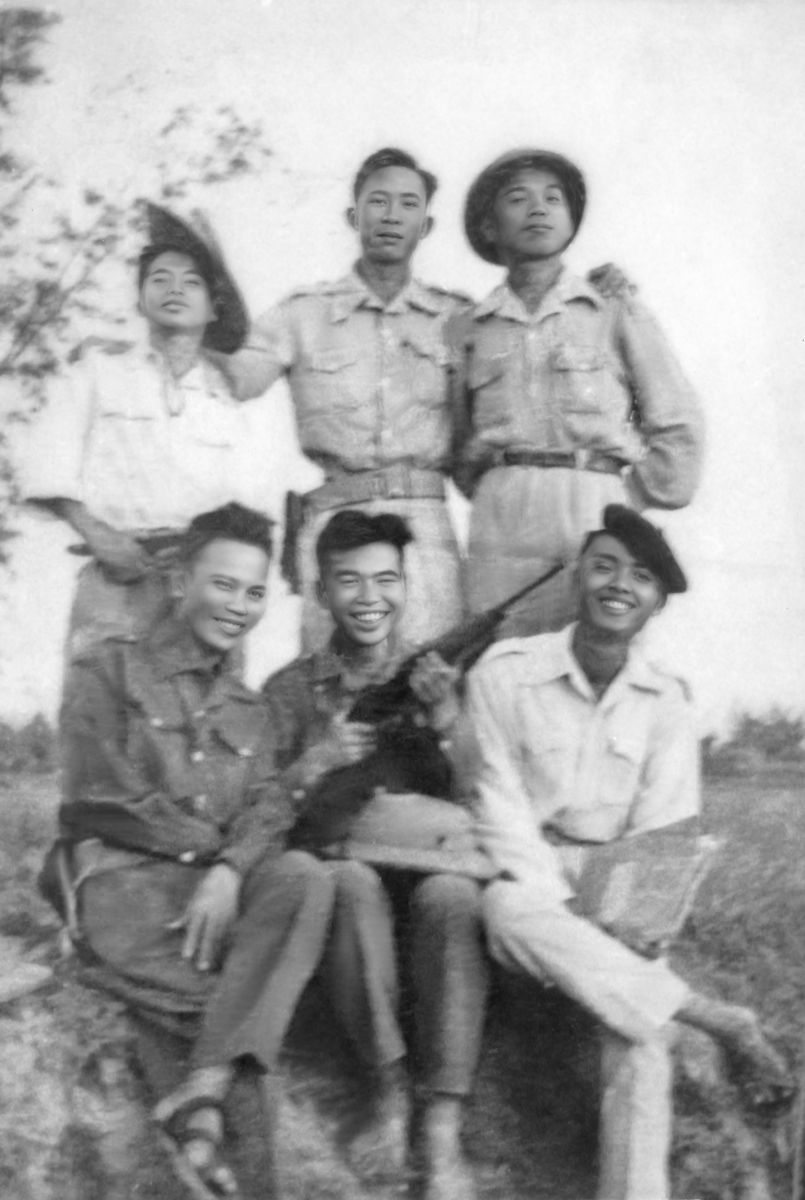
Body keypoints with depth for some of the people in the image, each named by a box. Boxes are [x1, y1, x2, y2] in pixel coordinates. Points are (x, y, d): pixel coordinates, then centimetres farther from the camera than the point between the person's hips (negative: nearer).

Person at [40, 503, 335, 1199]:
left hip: (219, 884, 5)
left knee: (304, 877, -31)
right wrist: (212, 842, -2)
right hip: (120, 877, -4)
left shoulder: (248, 710, 24)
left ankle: (204, 1095, -38)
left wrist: (230, 869, -15)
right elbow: (102, 796, -3)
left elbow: (269, 806, 7)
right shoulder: (108, 672, 9)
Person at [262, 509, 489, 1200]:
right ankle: (390, 1091, -25)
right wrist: (316, 763, -12)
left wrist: (444, 730, -14)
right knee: (353, 882, -35)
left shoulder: (438, 679, 9)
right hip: (335, 870, 0)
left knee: (454, 895, -34)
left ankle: (443, 1132, -34)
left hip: (431, 866, 0)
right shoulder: (290, 690, 9)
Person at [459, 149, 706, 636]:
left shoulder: (617, 310, 11)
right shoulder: (471, 328, 16)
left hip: (599, 511, -1)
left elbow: (679, 426, 9)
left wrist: (631, 509, 3)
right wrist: (488, 496, 7)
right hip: (502, 521, 2)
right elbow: (460, 438, 21)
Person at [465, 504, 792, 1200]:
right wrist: (558, 906, -20)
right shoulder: (504, 673, -5)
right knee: (509, 912, -36)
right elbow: (502, 805, -9)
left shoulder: (666, 703, 2)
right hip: (532, 882, -1)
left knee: (636, 1019, -28)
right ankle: (723, 1021, -27)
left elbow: (663, 830, -2)